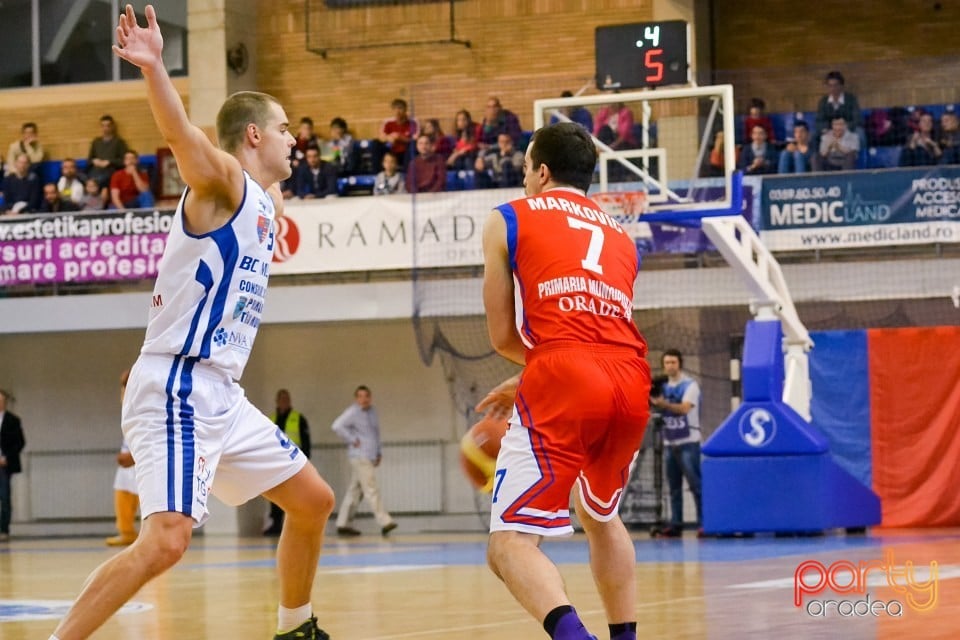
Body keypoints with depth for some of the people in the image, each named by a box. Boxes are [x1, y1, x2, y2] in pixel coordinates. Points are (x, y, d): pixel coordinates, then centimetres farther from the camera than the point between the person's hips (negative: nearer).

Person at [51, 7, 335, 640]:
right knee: (166, 538, -23)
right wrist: (154, 68, -48)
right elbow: (185, 136, -32)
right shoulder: (223, 183, -8)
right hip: (178, 388, -10)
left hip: (221, 393, 10)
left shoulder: (263, 201, 18)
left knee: (313, 501, 18)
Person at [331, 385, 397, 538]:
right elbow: (337, 426, -20)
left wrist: (379, 452, 19)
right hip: (360, 457, -9)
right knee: (371, 489, -10)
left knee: (354, 491, 9)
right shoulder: (353, 412, -9)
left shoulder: (372, 411, 16)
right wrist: (352, 440, -16)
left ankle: (343, 524, 12)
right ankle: (384, 522, -13)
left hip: (370, 457, 9)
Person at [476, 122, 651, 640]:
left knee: (511, 542, -6)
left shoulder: (508, 219, 15)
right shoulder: (619, 236, 28)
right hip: (631, 383, 5)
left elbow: (502, 336, 13)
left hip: (565, 382, -5)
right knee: (601, 516, 31)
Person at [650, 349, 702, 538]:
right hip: (669, 442, 6)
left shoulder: (690, 385, -4)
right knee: (674, 486, 4)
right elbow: (661, 409, 16)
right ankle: (675, 524, 5)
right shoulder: (664, 387, 16)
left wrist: (663, 404, -31)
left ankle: (704, 522, -12)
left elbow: (684, 408, -18)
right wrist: (653, 401, -4)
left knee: (695, 483, -10)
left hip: (688, 442, -6)